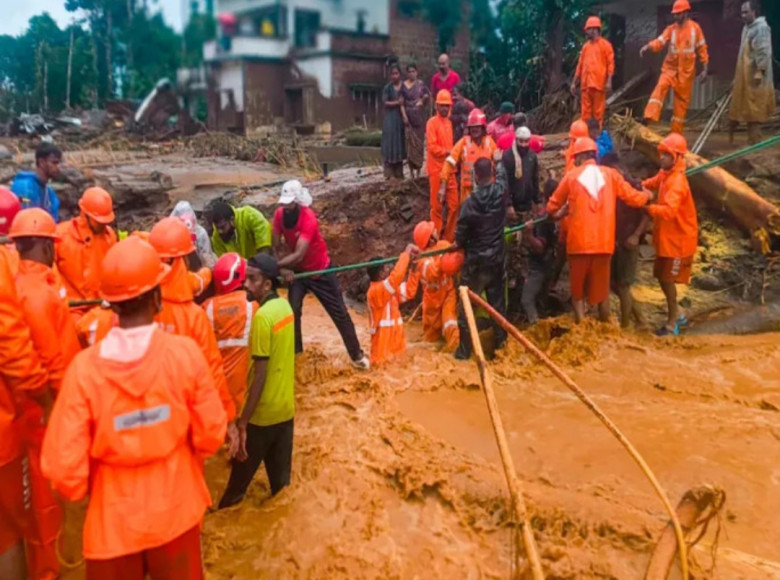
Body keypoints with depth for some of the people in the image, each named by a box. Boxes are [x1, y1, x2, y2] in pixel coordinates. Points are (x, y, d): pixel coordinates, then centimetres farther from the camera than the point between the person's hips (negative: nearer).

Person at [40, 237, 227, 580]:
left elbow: (64, 465, -17)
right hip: (176, 508, 1)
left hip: (113, 517, 0)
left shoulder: (84, 367, -21)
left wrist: (82, 491, 6)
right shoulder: (185, 351, -19)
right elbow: (210, 435, -11)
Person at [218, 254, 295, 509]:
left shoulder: (262, 316, -21)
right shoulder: (285, 306, 4)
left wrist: (242, 422, -19)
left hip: (263, 414, -7)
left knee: (240, 475, 12)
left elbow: (259, 376, -22)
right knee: (281, 477, 17)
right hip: (286, 409, 7)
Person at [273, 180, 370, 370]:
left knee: (339, 313, 3)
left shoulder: (308, 218, -32)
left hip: (320, 270, -4)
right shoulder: (279, 214, -15)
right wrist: (284, 269, -28)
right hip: (297, 271, 4)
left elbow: (298, 255, -39)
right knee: (292, 311, -10)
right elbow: (276, 247, -12)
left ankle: (357, 355, 15)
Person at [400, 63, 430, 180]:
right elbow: (401, 103, 0)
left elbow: (428, 101, 13)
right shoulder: (404, 86, 4)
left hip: (420, 116, 1)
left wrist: (426, 98, -8)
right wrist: (404, 116, -11)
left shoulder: (421, 84, 8)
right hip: (409, 116, -1)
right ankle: (412, 171, -1)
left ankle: (418, 169, 10)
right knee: (410, 141, -4)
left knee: (420, 141, 2)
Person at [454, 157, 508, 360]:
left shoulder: (470, 202, -19)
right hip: (498, 257, 4)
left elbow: (459, 237, -12)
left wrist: (463, 244, 11)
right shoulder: (500, 191, -9)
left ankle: (464, 350, 7)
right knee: (497, 301, 16)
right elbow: (502, 174, 17)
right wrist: (498, 162, 38)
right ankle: (501, 341, 24)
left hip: (476, 260, -4)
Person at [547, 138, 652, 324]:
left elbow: (552, 205, 8)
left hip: (579, 242, -2)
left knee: (578, 289, 11)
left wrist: (553, 215, 31)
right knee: (602, 288, 16)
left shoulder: (571, 176, 0)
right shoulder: (610, 174, 3)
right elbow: (634, 198, 5)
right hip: (604, 242, 2)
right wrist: (648, 195, 27)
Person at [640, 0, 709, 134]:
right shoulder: (670, 29, 1)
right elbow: (660, 42, -16)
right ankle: (649, 118, -39)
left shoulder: (695, 28, -1)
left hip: (686, 71, 0)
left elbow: (702, 48, 4)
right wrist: (648, 46, -37)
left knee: (682, 101, 4)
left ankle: (676, 134, 10)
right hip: (670, 68, 0)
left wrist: (704, 68, 0)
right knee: (660, 87, -28)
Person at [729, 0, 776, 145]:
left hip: (755, 75, -9)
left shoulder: (761, 27, -14)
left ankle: (754, 141, 1)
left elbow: (763, 52, -20)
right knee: (740, 105, 11)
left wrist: (759, 72, -24)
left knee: (755, 108, -4)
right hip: (744, 74, 9)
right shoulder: (747, 27, 16)